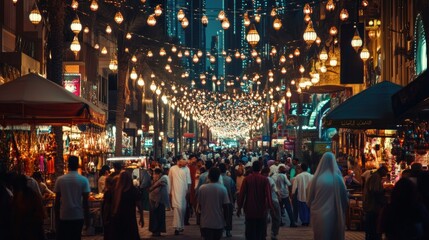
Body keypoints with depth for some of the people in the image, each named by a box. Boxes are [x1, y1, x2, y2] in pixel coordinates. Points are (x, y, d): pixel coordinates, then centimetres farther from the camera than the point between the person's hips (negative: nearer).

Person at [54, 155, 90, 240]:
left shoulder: (60, 180, -2)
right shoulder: (83, 180, -6)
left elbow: (57, 200, 1)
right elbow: (85, 201, -6)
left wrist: (56, 215, 12)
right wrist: (87, 217, 3)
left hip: (64, 216, 0)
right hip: (78, 216, 0)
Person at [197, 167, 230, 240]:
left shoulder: (202, 188, -5)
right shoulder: (223, 189, -7)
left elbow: (199, 205, 2)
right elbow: (225, 206, -6)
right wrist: (224, 219, 9)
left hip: (205, 223, 0)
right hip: (219, 223, 0)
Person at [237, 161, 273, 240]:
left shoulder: (247, 179, -5)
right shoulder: (264, 179, -7)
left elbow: (242, 194, -4)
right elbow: (268, 194, -9)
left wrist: (239, 207, 3)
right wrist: (270, 207, -2)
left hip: (249, 210, 0)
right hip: (261, 210, 0)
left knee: (250, 233, 8)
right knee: (260, 233, 8)